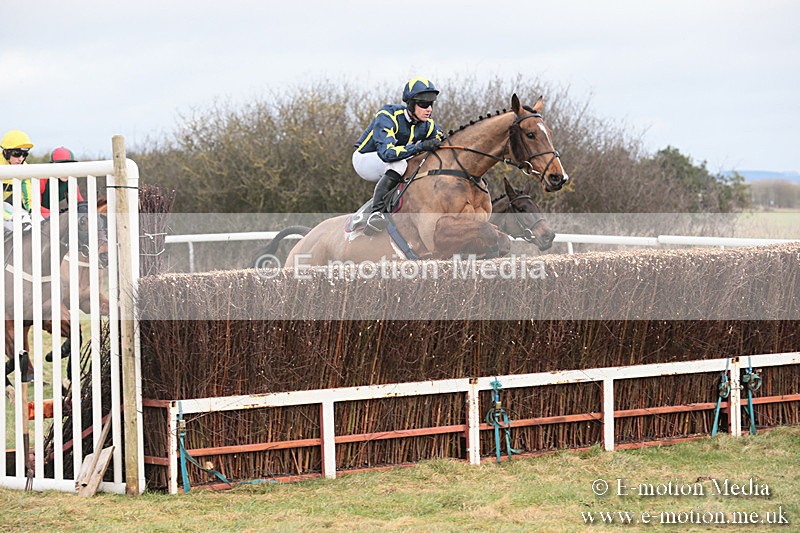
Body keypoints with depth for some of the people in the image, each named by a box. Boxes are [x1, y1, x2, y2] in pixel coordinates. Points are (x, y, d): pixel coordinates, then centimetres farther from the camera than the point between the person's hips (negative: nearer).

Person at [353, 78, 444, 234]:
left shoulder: (428, 125, -10)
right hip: (364, 159, -7)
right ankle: (376, 213, -44)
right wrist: (420, 146, -51)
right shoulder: (388, 116, -30)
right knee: (398, 164, -37)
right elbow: (386, 152, -44)